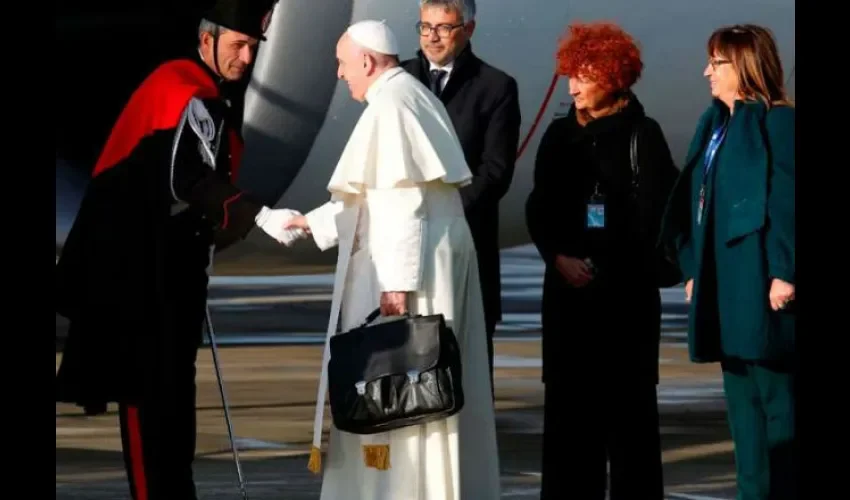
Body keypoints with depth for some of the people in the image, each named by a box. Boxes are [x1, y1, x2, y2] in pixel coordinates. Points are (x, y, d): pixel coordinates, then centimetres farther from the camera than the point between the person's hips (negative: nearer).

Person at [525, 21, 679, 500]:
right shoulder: (560, 134, 10)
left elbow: (653, 214, -4)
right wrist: (559, 258, -7)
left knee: (628, 397, -1)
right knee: (569, 394, 2)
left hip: (627, 286, -4)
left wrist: (605, 268, -8)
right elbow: (540, 207, 9)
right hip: (569, 284, 4)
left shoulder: (642, 134, -2)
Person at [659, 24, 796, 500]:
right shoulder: (716, 124, 16)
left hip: (764, 288, -9)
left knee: (775, 397, -5)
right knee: (742, 398, 11)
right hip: (724, 286, 9)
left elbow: (787, 202, -15)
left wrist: (784, 273, -20)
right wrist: (694, 269, 14)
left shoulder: (777, 122, -9)